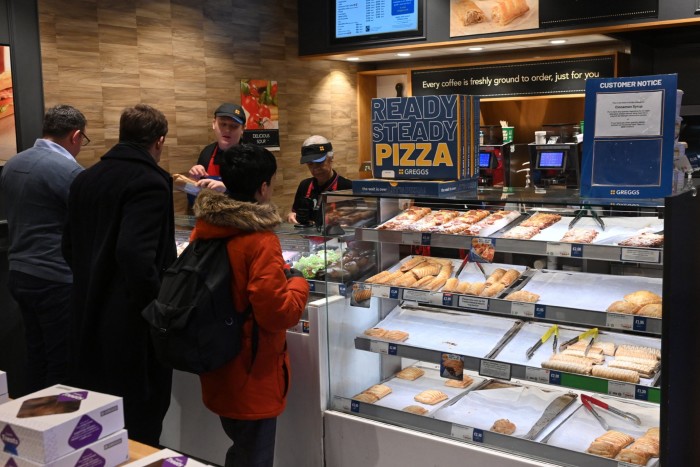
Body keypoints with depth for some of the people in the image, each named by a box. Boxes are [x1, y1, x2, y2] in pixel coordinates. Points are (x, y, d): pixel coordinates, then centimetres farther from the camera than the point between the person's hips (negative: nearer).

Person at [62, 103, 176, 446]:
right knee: (138, 432, 5)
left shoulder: (85, 179, 8)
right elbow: (135, 253, -28)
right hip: (132, 325, -8)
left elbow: (70, 248, 12)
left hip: (89, 317, 8)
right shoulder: (150, 182, -16)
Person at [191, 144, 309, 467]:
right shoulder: (260, 241, -23)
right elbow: (277, 314, -23)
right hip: (252, 377, -7)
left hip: (217, 370, 7)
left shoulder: (203, 228, 0)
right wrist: (298, 283, -5)